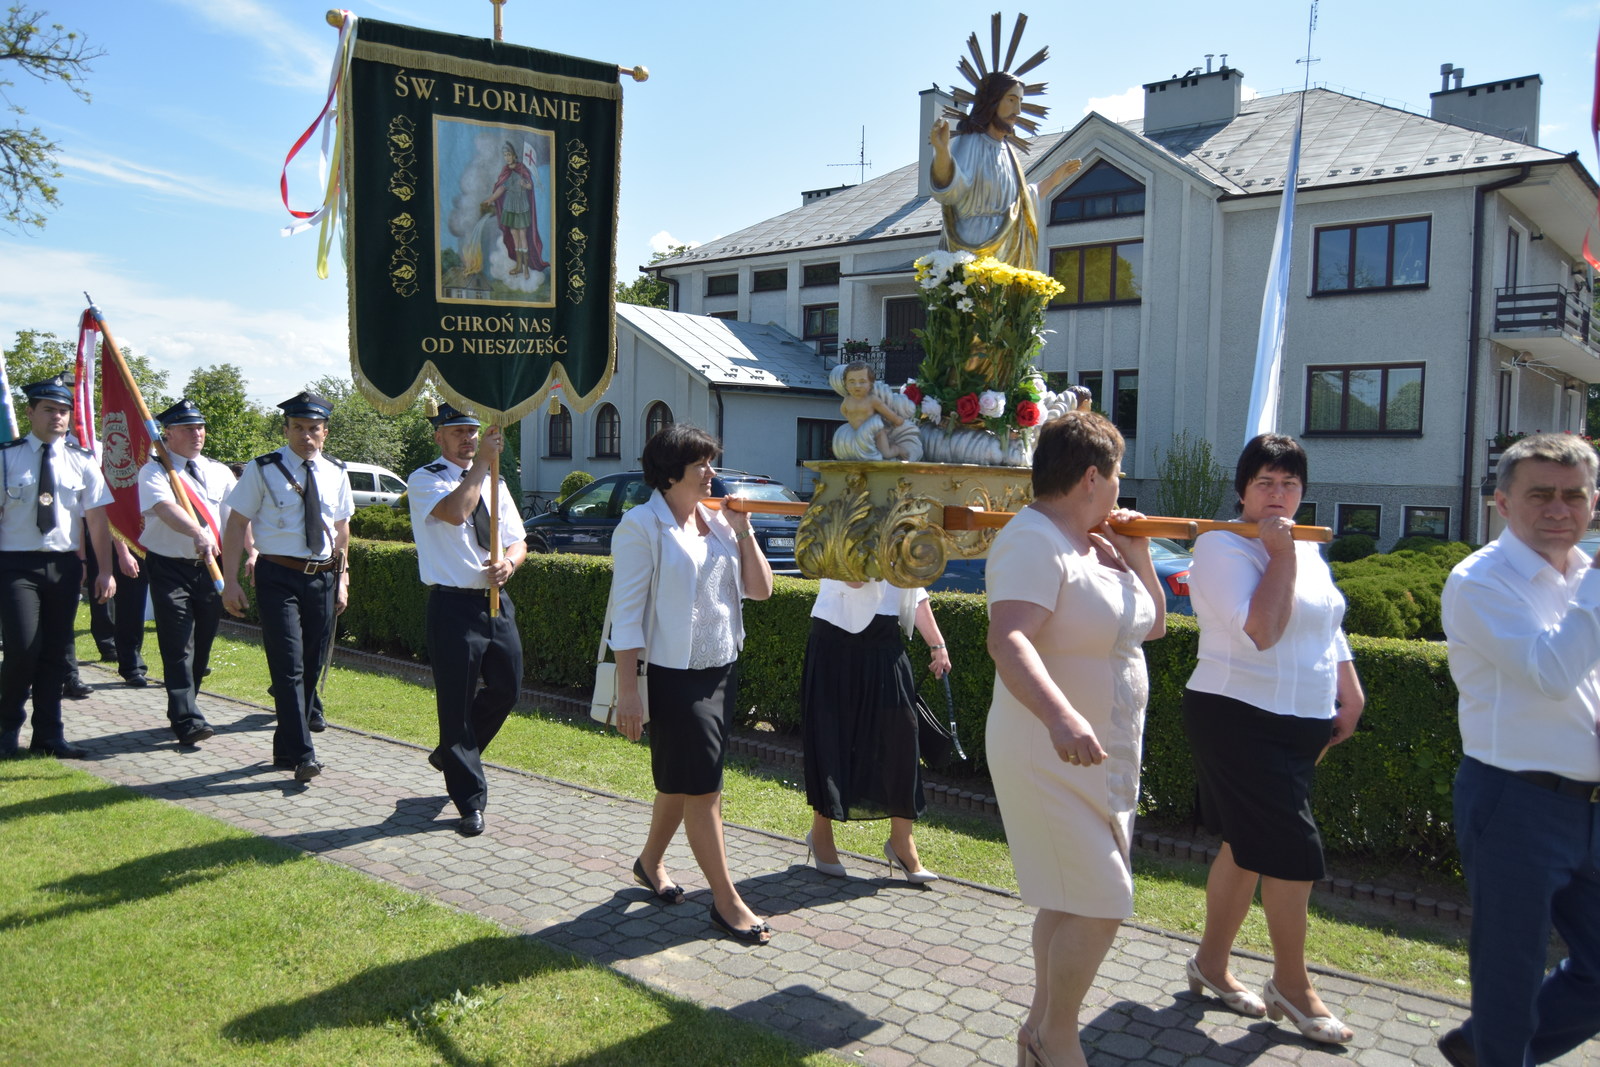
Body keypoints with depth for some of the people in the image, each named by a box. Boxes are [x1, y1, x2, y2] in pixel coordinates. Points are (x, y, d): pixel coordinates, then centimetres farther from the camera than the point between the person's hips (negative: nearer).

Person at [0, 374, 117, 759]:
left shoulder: (82, 461, 6)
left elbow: (97, 517, 3)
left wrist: (106, 569, -3)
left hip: (64, 565, 3)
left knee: (56, 652, 8)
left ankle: (49, 735, 19)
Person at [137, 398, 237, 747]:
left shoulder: (219, 472, 11)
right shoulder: (154, 471, -5)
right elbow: (165, 507, -25)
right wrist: (197, 534, -43)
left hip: (210, 568, 5)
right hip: (169, 568, -5)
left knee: (202, 645, 13)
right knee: (179, 646, -10)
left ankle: (181, 712, 29)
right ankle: (188, 720, -12)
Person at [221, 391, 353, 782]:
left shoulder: (336, 473, 9)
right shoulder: (263, 470, -4)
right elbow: (237, 525, -4)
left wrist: (341, 579, 14)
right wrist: (231, 581, -9)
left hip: (322, 578, 5)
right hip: (278, 577, -5)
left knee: (312, 666, 10)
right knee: (289, 668, -11)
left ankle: (286, 746, 24)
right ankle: (302, 755, -10)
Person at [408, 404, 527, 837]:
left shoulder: (494, 483, 13)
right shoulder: (425, 480, -5)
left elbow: (518, 541, 12)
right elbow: (455, 512, -25)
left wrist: (508, 562, -11)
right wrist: (482, 461, -19)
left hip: (497, 600, 6)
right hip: (453, 605, -6)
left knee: (507, 688, 13)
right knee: (457, 703, 1)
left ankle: (452, 753, 40)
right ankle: (470, 802, 14)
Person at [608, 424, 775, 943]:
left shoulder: (718, 519, 8)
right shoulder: (642, 525, -11)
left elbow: (760, 589, 8)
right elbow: (627, 612, -13)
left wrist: (743, 531, -2)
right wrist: (628, 689, -16)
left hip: (721, 671, 7)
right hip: (673, 673, -7)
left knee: (681, 780, 18)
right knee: (702, 787, -2)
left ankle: (650, 862, 39)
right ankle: (727, 901, 7)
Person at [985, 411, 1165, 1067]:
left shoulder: (1096, 541, 9)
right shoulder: (1034, 542, -20)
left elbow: (1154, 625, 17)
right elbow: (1007, 640, -35)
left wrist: (1138, 557, 2)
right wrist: (1059, 715, -50)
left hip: (1103, 760, 9)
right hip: (1052, 760, -9)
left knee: (1069, 903, 16)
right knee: (1099, 906, -7)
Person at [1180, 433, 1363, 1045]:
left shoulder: (1309, 552, 14)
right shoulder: (1222, 546, -12)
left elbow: (1329, 627, 24)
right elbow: (1261, 629, -23)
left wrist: (1350, 694, 17)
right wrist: (1280, 551, -19)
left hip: (1301, 727, 8)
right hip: (1240, 720, -8)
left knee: (1247, 849, 15)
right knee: (1294, 855, -6)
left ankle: (1211, 963, 30)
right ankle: (1291, 985, 13)